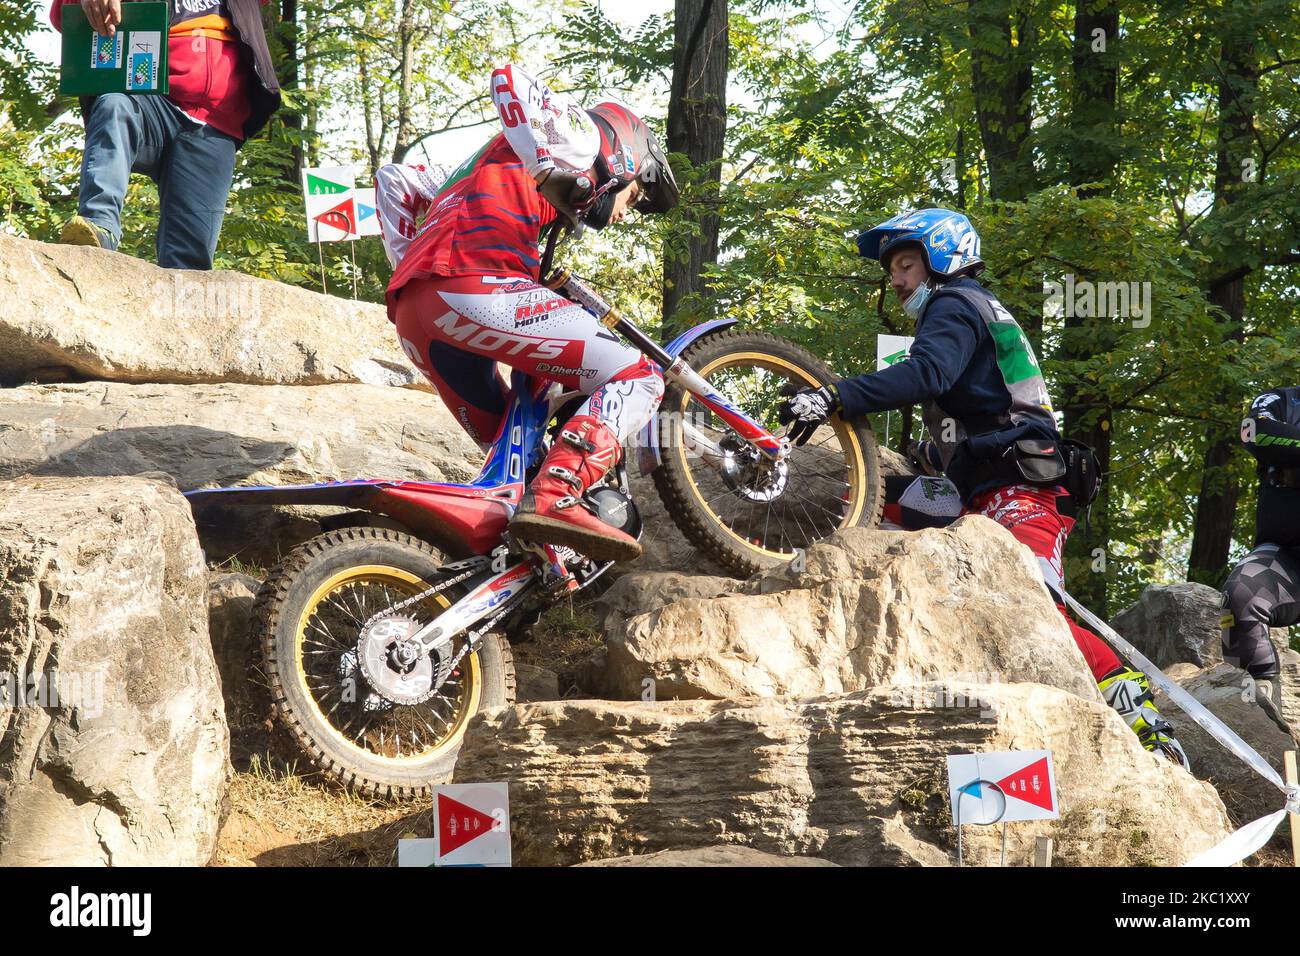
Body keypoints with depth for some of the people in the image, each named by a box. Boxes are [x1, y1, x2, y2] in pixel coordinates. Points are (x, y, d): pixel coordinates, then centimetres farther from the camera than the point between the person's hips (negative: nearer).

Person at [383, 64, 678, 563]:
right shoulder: (584, 138, 16)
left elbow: (396, 183, 37)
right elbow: (509, 80, -3)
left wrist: (409, 264, 31)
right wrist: (549, 172, -7)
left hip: (410, 315, 9)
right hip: (473, 287, -9)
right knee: (636, 378, -6)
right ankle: (556, 499, -27)